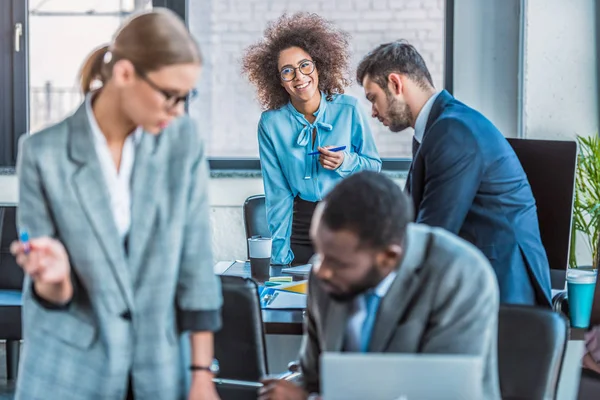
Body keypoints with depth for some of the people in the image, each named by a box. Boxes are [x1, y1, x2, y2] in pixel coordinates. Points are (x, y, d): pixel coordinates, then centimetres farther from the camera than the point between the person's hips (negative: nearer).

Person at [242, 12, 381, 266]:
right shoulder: (271, 124, -8)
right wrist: (280, 254, -8)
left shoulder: (348, 109, -9)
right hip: (299, 224, 0)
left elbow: (374, 166, 3)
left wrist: (346, 162, -18)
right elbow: (277, 193, -4)